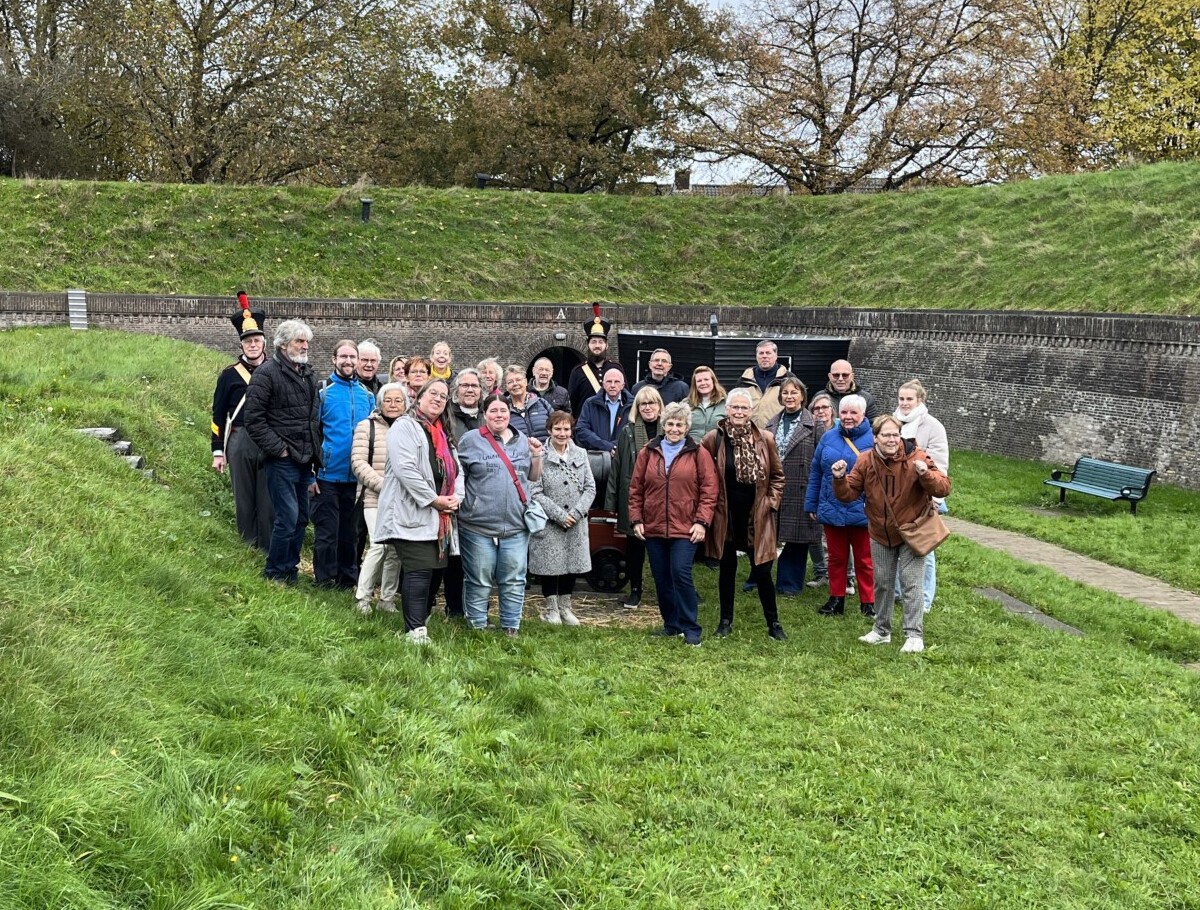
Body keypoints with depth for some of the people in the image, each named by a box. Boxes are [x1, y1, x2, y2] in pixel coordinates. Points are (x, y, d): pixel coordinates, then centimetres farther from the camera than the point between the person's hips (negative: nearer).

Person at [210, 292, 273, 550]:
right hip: (240, 443, 0)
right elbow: (219, 415, 7)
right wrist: (218, 452, 3)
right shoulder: (230, 375, 5)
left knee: (269, 500, 1)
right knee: (244, 500, 6)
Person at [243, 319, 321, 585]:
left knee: (301, 518, 12)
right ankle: (274, 573, 4)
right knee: (288, 517, -9)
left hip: (305, 460, 8)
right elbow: (253, 418, -13)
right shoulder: (266, 373, -9)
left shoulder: (308, 374, 16)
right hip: (282, 460, -8)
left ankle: (290, 568, 24)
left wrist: (316, 448, 14)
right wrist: (277, 448, -15)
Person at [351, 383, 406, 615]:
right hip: (375, 499, -3)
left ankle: (387, 599, 16)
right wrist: (384, 485, -13)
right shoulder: (367, 426, 3)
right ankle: (362, 597, 1)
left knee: (395, 550, 4)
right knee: (380, 545, -13)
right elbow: (358, 463, -4)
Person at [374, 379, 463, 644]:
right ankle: (415, 631, -15)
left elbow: (457, 470, 20)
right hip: (413, 513, -8)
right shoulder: (405, 426, -5)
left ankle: (419, 620, 19)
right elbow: (405, 468, -17)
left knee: (433, 569, 8)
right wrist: (433, 499, -17)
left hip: (440, 517, 8)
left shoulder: (445, 434, 23)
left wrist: (457, 496, -1)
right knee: (420, 571, -15)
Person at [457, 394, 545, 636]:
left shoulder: (522, 440, 13)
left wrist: (536, 456, 1)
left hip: (516, 525, 3)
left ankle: (511, 627, 15)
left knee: (514, 581, 5)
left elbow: (534, 478, 17)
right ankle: (477, 627, 13)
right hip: (478, 525, -3)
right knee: (479, 582, 3)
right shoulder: (471, 440, 1)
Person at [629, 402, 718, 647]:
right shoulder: (648, 452, 8)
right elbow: (636, 489, 10)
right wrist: (637, 520, 3)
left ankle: (691, 628, -1)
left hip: (685, 529, -4)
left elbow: (709, 490, -2)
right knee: (661, 578, 9)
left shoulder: (698, 453, 1)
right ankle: (671, 623, 23)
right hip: (653, 527, 4)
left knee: (681, 574, -12)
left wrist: (702, 521, -9)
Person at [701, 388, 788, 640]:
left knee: (762, 572, 2)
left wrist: (771, 502, 0)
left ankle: (773, 623, 17)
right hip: (726, 516, 0)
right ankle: (726, 621, 25)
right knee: (727, 569, 12)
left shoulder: (765, 440, -3)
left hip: (756, 517, 0)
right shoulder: (714, 438, -6)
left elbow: (777, 475, 8)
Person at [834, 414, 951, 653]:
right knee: (882, 583, 15)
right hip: (881, 534, 4)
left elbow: (944, 488, -22)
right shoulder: (865, 461, -8)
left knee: (911, 584, -3)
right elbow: (849, 494, -4)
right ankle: (882, 630, 30)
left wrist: (926, 474, -41)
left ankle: (914, 635, 6)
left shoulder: (915, 457, -18)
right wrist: (840, 479, -24)